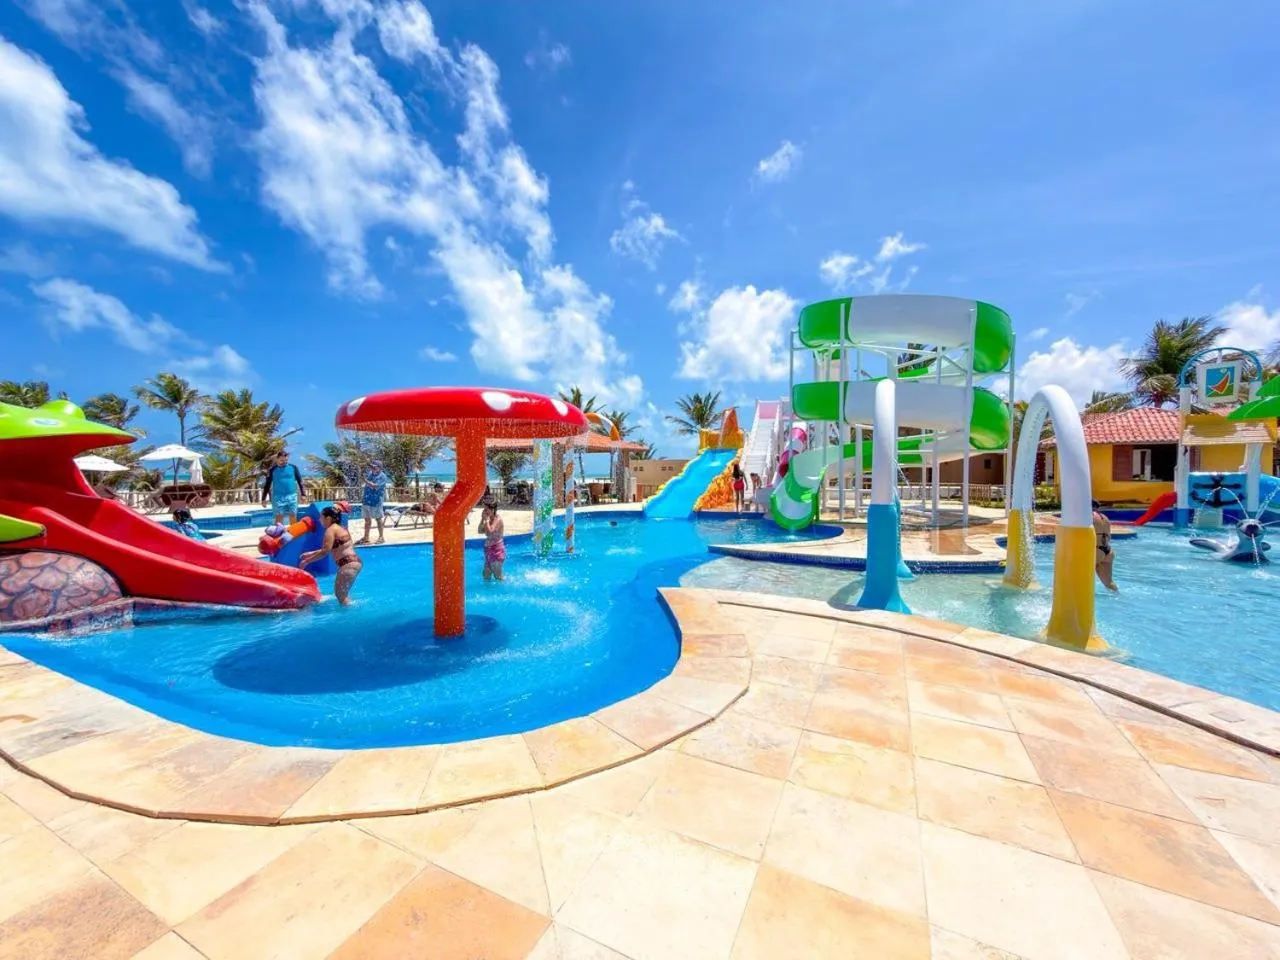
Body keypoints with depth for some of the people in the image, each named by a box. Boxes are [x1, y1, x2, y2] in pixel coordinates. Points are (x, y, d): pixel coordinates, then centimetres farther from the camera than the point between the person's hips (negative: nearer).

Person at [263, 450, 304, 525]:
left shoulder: (293, 467, 2)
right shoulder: (272, 470, 0)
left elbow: (299, 481, 7)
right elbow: (267, 485, 6)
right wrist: (264, 499, 5)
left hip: (292, 496, 1)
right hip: (278, 497, -1)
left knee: (293, 516, 5)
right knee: (279, 517, 1)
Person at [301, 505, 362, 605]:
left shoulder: (330, 530, -8)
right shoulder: (339, 528, 20)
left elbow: (325, 552, -15)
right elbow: (328, 549, 28)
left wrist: (306, 561, -7)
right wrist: (310, 553, 29)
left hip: (349, 564, -10)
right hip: (356, 562, 10)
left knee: (339, 593, -1)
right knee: (343, 593, 22)